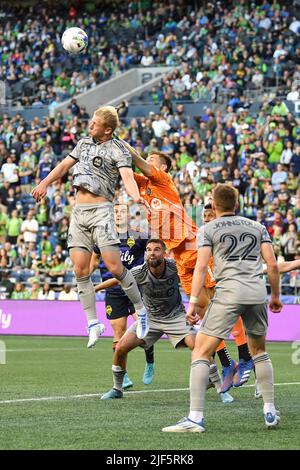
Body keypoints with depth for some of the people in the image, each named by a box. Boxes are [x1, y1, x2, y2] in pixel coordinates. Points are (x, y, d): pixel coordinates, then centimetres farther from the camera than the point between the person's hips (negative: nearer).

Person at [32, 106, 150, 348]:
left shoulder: (118, 150, -5)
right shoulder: (85, 142, 15)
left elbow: (127, 176, -21)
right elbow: (65, 164, 28)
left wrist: (136, 196, -40)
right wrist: (45, 183, 28)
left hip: (100, 210, -6)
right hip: (79, 210, 6)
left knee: (114, 266, -15)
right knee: (81, 271, -1)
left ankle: (141, 311, 4)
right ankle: (93, 324, 7)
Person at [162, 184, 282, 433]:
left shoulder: (208, 229, 8)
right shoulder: (257, 227, 18)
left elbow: (201, 266, -4)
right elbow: (273, 264, 12)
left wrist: (192, 302, -7)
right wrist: (275, 296, 24)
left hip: (228, 293, -4)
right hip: (257, 293, 4)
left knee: (201, 352, -4)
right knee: (259, 351, 25)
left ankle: (195, 417, -15)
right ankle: (270, 412, 23)